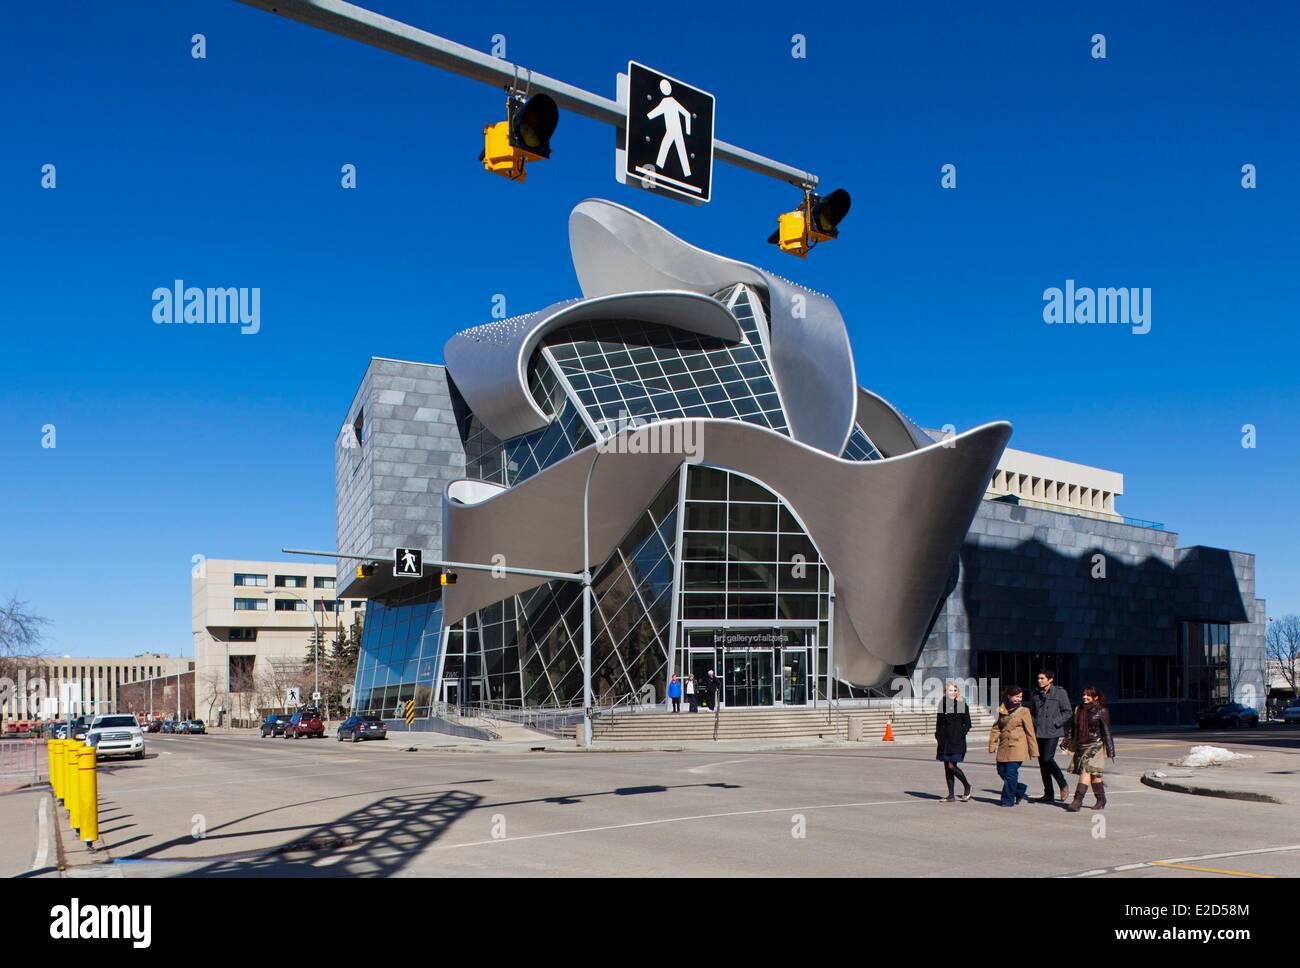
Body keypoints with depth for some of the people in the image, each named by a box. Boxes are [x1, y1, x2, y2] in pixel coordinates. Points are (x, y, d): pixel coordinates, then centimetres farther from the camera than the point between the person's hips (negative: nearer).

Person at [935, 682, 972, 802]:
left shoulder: (961, 705, -4)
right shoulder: (942, 704, 10)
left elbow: (967, 723, -3)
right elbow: (938, 722, 18)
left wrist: (961, 735, -13)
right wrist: (937, 735, 8)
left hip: (956, 741, -5)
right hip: (944, 741, 5)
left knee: (952, 766, -11)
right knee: (947, 768, 7)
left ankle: (967, 786, 12)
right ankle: (951, 795, 14)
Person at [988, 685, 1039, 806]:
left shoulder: (1024, 711, -2)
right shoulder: (1002, 710, 10)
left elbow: (1030, 732, -1)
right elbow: (996, 728, 13)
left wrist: (1033, 750, -2)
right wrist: (992, 745, 7)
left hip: (1017, 747, -5)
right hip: (1004, 746, 5)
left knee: (1011, 772, -8)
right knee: (1001, 771, 7)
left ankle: (1008, 800, 5)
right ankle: (1021, 790, 29)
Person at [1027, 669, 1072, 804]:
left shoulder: (1060, 693, -2)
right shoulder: (1035, 694, 12)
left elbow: (1068, 712, -2)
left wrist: (1055, 723, -12)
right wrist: (1033, 724, 4)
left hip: (1052, 732, -5)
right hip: (1038, 732, 6)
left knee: (1047, 759, -15)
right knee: (1042, 762, 5)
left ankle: (1063, 785, 8)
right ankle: (1048, 794, 13)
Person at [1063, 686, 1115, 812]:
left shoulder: (1101, 711, -4)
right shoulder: (1079, 709, 11)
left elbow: (1106, 731, -4)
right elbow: (1072, 727, 17)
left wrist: (1110, 750, -6)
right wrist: (1067, 741, 13)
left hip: (1095, 745, -6)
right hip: (1081, 745, 6)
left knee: (1086, 771, -15)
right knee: (1094, 774, 12)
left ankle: (1077, 801, -21)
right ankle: (1101, 800, 24)